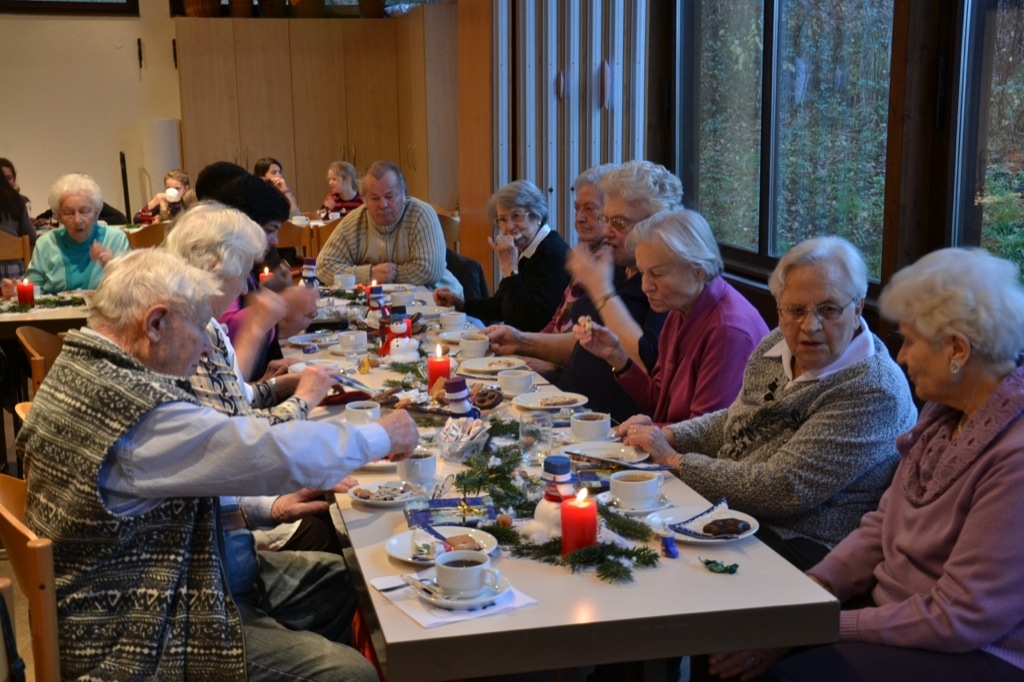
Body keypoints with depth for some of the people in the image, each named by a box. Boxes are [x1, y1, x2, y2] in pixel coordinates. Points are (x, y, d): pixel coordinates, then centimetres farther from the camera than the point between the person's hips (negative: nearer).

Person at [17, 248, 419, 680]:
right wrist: (382, 436, -9)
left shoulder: (77, 369, 3)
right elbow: (278, 453, -24)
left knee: (338, 577, 13)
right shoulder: (140, 411, -29)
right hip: (133, 640, -10)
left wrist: (268, 506, 10)